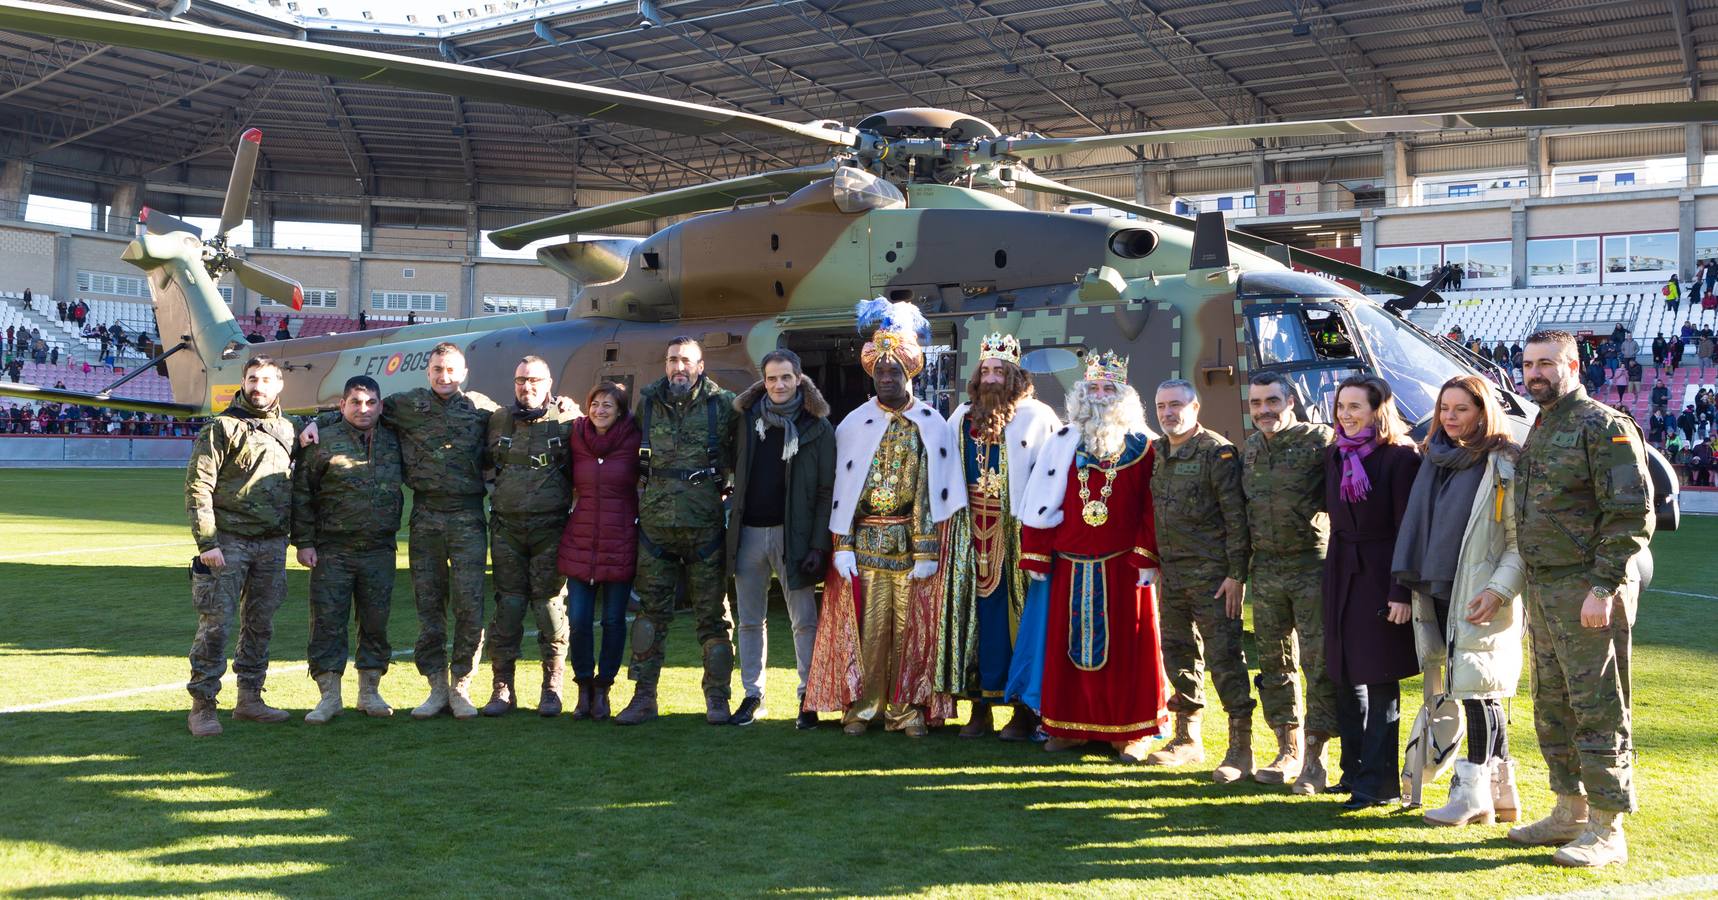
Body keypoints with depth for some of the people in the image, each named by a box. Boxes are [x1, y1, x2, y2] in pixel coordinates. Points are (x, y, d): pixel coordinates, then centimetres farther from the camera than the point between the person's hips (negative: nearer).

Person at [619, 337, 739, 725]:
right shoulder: (647, 403, 8)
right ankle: (644, 697, 14)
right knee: (651, 613, 7)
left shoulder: (722, 405, 0)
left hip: (705, 528, -2)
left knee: (711, 615, 3)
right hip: (655, 526, 2)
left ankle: (717, 699, 12)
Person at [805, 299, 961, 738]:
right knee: (867, 623, 0)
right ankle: (862, 704, 10)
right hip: (864, 539, 1)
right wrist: (842, 546, -4)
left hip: (913, 540, 0)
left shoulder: (932, 425, 4)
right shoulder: (854, 424, 7)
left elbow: (936, 488, 0)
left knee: (910, 624, 1)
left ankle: (907, 707, 11)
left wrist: (928, 551, -6)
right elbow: (842, 486, 4)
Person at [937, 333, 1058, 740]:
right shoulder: (962, 417, 13)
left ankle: (1025, 709, 6)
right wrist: (954, 513, 12)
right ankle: (980, 706, 12)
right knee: (975, 613, 4)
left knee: (1021, 615, -2)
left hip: (1019, 534, -4)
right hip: (972, 535, 4)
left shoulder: (1037, 416, -1)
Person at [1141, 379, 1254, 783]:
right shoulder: (1157, 453, 13)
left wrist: (1236, 574, -16)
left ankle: (1240, 749, -2)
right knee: (1178, 654, 14)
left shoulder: (1217, 452, -10)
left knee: (1224, 656, -7)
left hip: (1212, 573, -8)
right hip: (1172, 573, 8)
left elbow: (1237, 517, -13)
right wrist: (1155, 564, 14)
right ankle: (1187, 739, 26)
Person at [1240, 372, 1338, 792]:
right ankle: (1288, 752, 21)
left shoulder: (1320, 440, -8)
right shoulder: (1250, 449, 11)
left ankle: (1315, 759, 1)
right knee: (1274, 665, 10)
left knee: (1320, 664, -5)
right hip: (1265, 569, 6)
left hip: (1312, 565, -6)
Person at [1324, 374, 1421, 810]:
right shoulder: (1335, 456, 10)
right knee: (1346, 676, 12)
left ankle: (1378, 781, 5)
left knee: (1380, 679, -2)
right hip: (1342, 573, 7)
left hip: (1381, 574, -7)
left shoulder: (1400, 456, -10)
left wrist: (1402, 592, -18)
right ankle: (1355, 770, 24)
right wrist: (1333, 573, 10)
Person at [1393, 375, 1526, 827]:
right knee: (1482, 695, 10)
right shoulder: (1435, 459, 15)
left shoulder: (1504, 465, -6)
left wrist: (1499, 589, -19)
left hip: (1480, 599, -7)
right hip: (1438, 594, 7)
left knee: (1478, 691, -5)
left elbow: (1522, 539, -9)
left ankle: (1472, 793, 2)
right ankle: (1501, 792, 18)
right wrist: (1413, 587, 15)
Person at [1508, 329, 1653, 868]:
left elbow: (1633, 515, -17)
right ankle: (1570, 812, 26)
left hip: (1588, 590, -9)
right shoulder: (1538, 432, 17)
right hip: (1544, 589, 9)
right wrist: (1526, 588, 17)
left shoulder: (1603, 427, -11)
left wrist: (1603, 587, -21)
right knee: (1553, 708, 14)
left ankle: (1606, 829, 2)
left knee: (1598, 709, -4)